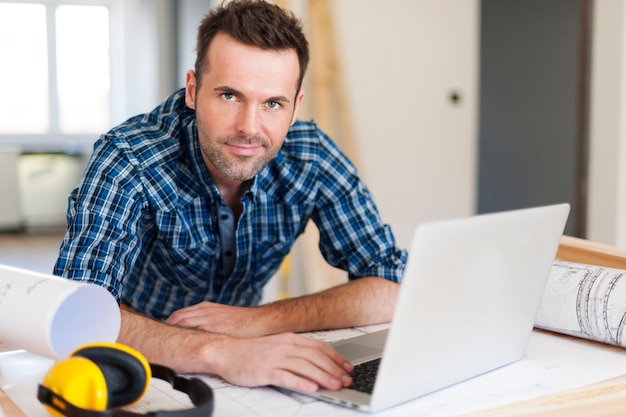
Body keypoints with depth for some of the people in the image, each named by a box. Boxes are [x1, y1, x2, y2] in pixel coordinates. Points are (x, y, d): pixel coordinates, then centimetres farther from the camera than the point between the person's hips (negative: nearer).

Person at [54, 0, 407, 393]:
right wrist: (218, 352, -50)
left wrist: (257, 320, -25)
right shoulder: (127, 161, -24)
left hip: (245, 382, 3)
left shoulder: (312, 159, -15)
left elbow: (393, 288, -14)